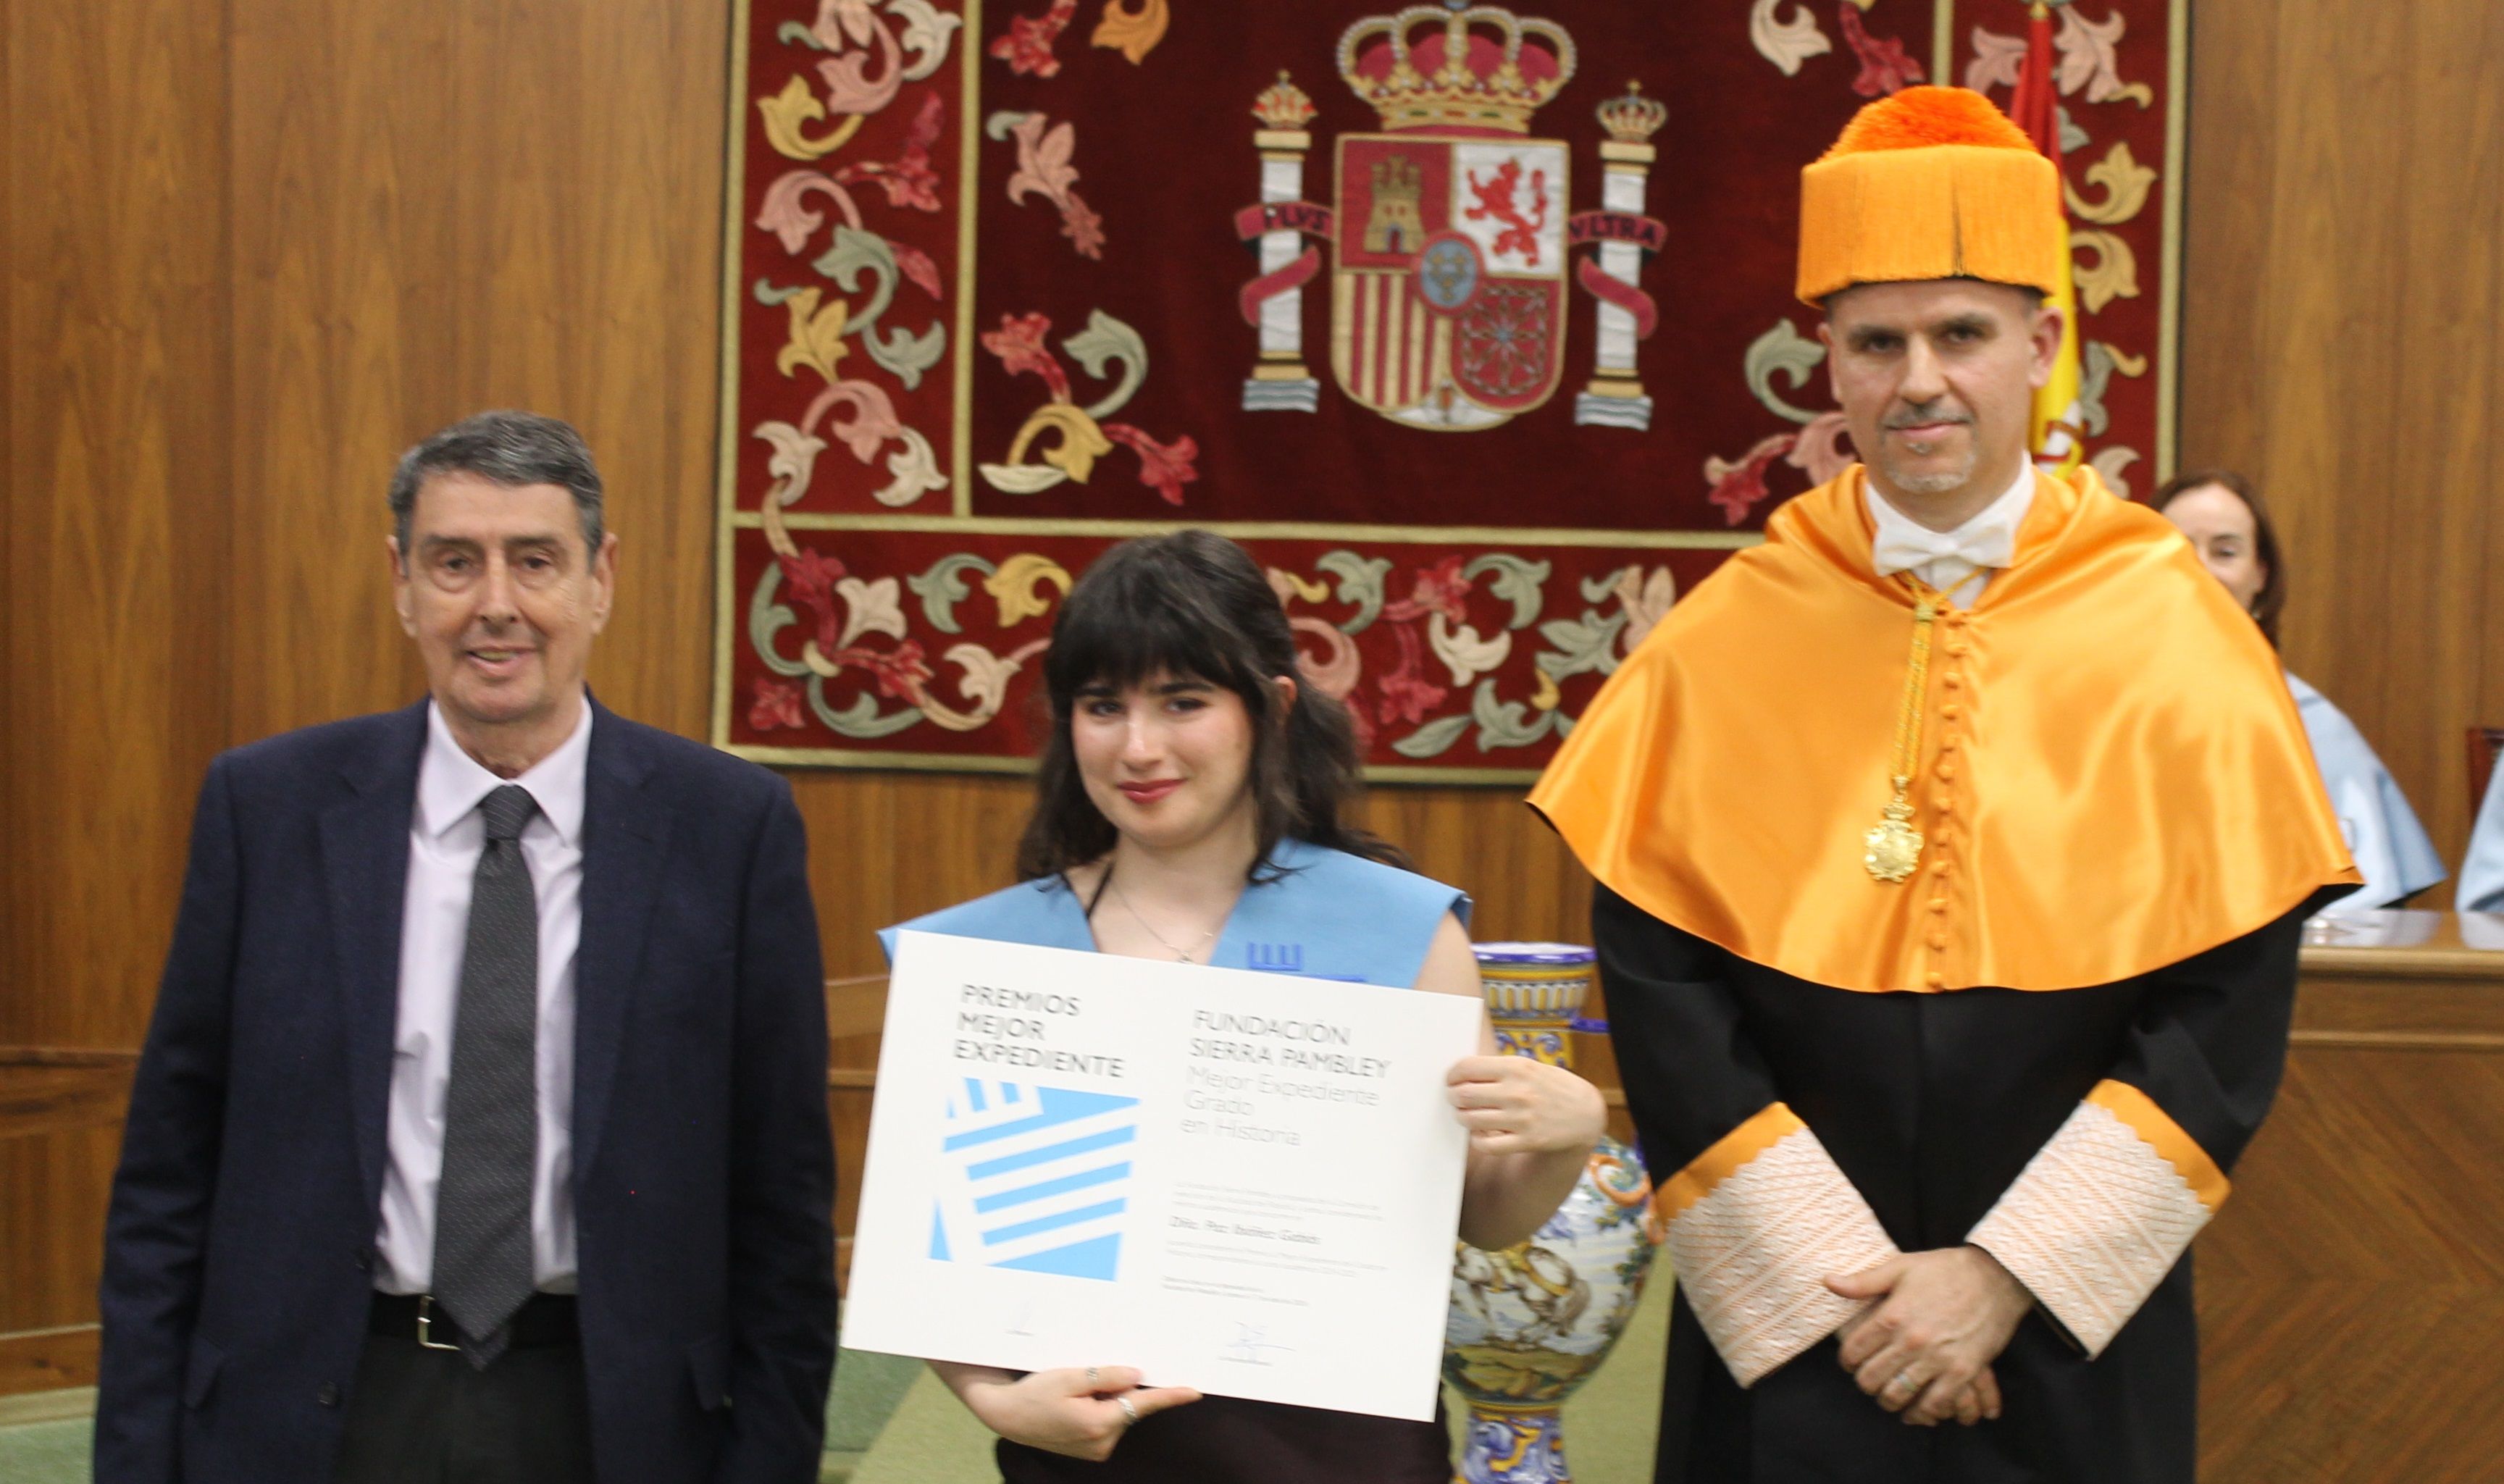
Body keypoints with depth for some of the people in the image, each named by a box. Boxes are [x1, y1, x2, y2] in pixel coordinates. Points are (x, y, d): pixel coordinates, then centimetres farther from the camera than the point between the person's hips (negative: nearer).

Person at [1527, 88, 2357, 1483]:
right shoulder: (1726, 641, -4)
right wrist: (1832, 1271, -11)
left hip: (2073, 1333, 0)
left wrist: (2006, 1275, -12)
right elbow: (1660, 989, -5)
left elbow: (2229, 1014, -7)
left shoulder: (2175, 636, -5)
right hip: (1780, 1325, 0)